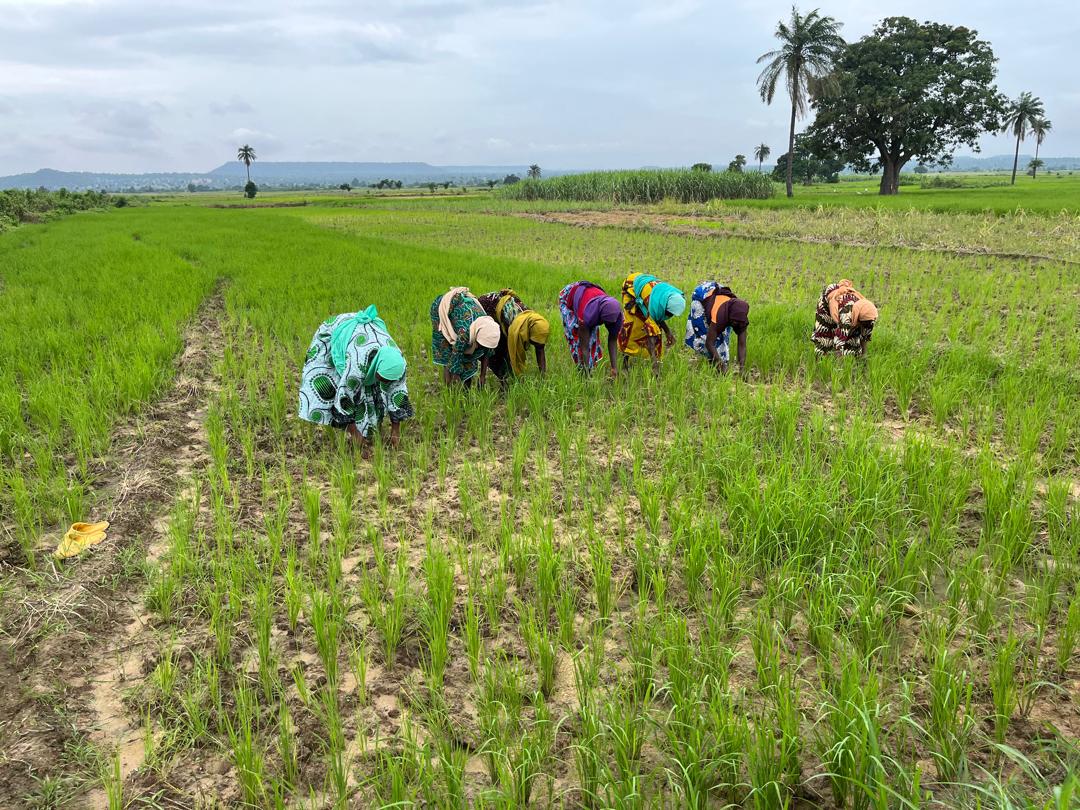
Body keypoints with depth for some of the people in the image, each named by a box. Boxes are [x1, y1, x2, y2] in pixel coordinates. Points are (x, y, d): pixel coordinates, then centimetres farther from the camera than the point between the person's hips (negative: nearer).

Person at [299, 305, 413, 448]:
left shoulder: (397, 363, -31)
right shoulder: (358, 366, -44)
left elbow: (397, 394, -19)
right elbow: (344, 396, -34)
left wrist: (396, 430, -16)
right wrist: (354, 433, -26)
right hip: (337, 333, -3)